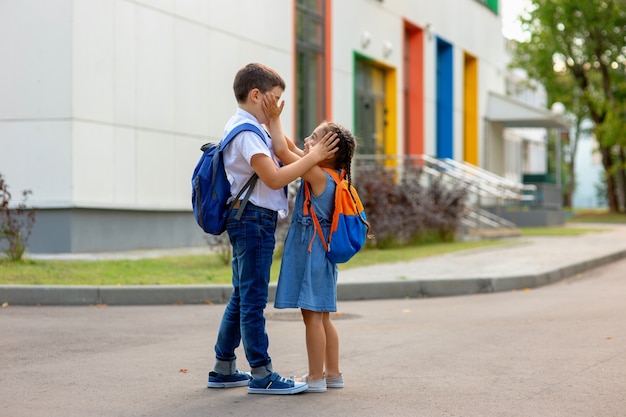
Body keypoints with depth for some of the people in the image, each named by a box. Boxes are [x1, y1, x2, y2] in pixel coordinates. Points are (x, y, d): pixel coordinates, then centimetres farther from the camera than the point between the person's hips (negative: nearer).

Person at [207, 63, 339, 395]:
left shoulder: (242, 128, 17)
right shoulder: (247, 133, -16)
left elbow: (275, 164, 20)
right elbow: (274, 178, -24)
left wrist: (307, 156, 8)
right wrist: (313, 157, -18)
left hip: (247, 221, 11)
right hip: (255, 220, -11)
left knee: (242, 296, 15)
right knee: (253, 299, -7)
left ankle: (223, 368, 22)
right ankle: (261, 374, -3)